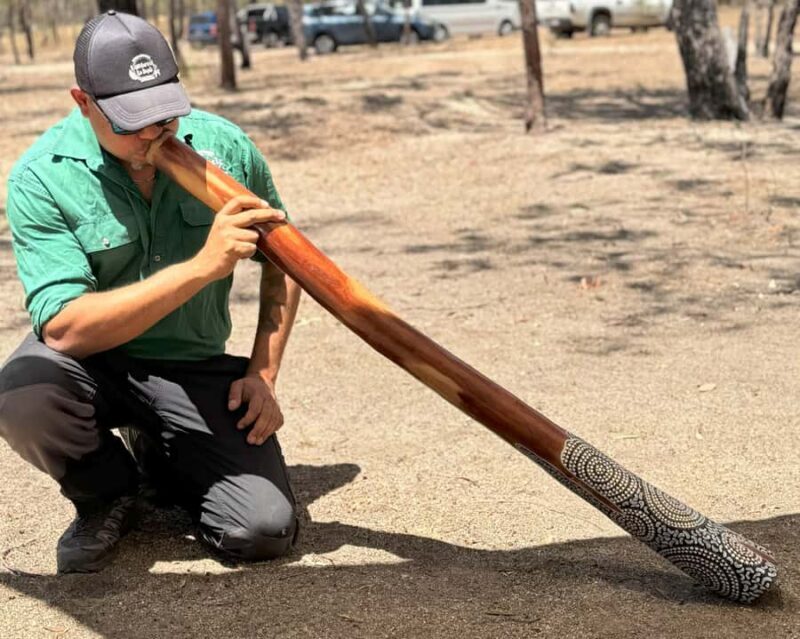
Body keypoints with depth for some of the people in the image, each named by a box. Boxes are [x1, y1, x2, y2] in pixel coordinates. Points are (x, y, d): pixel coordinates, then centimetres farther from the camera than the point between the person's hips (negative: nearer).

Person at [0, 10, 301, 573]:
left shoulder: (222, 145, -8)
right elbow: (64, 329, -29)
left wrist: (264, 375, -2)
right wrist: (201, 267, -36)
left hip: (195, 368, 2)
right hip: (91, 362, -2)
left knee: (265, 532, -16)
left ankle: (159, 455, 19)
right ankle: (106, 494, 0)